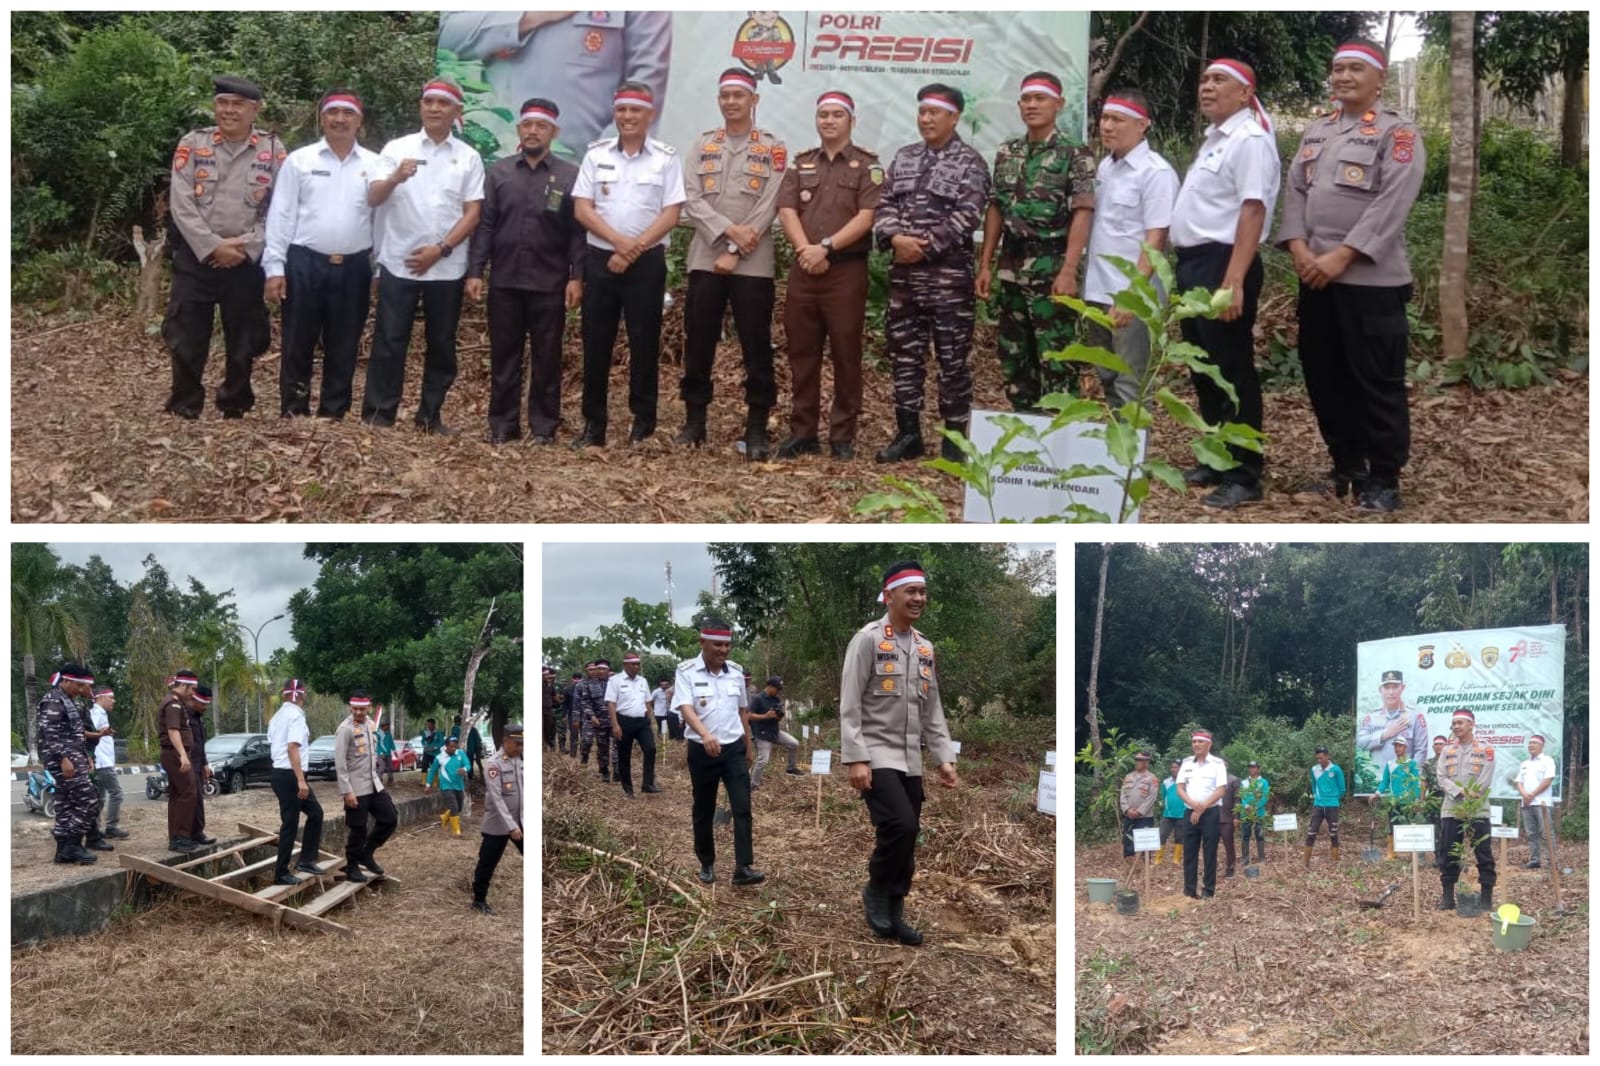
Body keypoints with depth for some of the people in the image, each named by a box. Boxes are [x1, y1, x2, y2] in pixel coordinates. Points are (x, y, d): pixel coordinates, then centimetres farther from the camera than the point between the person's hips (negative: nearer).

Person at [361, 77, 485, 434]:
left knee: (441, 343, 7)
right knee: (389, 340, -1)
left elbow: (473, 213, 1)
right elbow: (373, 198, -4)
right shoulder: (397, 148, 4)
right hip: (398, 263, -1)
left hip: (446, 268, 1)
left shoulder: (468, 157, 5)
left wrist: (440, 250, -10)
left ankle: (431, 416, 16)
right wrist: (396, 178, -24)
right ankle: (378, 413, 3)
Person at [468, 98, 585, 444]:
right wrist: (475, 272, -1)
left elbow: (577, 230, 0)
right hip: (504, 280, 2)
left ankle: (543, 426, 10)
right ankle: (502, 425, 14)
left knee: (546, 357, 3)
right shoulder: (498, 172, 9)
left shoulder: (570, 176, 3)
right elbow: (485, 225, 6)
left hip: (549, 283, -2)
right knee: (504, 356, 7)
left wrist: (576, 276, -8)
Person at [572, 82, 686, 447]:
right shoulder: (596, 154, 6)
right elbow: (582, 209, 1)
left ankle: (644, 424, 10)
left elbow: (671, 214, -5)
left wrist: (634, 249, -12)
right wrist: (618, 241, -14)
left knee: (644, 342, 2)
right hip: (600, 259, 2)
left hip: (646, 262, -2)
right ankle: (593, 426, 10)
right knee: (596, 343, 4)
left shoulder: (666, 158, 1)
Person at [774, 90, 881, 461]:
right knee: (802, 353, 6)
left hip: (847, 269, -4)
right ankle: (802, 432, 13)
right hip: (803, 269, 4)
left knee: (846, 354, 0)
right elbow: (787, 211, 4)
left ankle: (843, 436, 5)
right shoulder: (801, 163, 14)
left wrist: (826, 246, -16)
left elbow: (866, 217, -8)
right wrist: (805, 250, -13)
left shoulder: (867, 165, 3)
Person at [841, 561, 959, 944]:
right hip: (876, 757, -7)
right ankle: (875, 891, 3)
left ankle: (893, 914, 20)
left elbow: (933, 710, 17)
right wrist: (855, 759, -19)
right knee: (901, 827, -21)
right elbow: (849, 705, -12)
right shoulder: (867, 639, -9)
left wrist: (944, 757, 8)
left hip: (911, 761, 7)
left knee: (907, 841, 6)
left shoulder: (925, 647, 12)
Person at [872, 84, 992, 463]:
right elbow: (885, 205, 9)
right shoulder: (903, 158, 15)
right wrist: (895, 238, -11)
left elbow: (967, 216, -13)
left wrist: (925, 245, -16)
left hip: (949, 275, -6)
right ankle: (908, 433, 17)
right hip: (903, 274, 6)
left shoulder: (970, 162, -2)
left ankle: (955, 438, 7)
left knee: (952, 359, -1)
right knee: (904, 355, 9)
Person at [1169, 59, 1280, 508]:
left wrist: (1233, 281, -28)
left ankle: (1243, 475, -1)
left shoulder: (1250, 139, -12)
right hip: (1193, 263, 10)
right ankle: (1216, 460, 26)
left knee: (1232, 372, -5)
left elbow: (1253, 211, -21)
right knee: (1203, 371, 15)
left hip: (1222, 264, -10)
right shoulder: (1214, 138, 18)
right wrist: (1187, 269, 18)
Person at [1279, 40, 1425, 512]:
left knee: (1377, 382, -3)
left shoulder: (1398, 134, -5)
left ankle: (1383, 478, 6)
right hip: (1315, 277, 7)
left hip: (1371, 280, -7)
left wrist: (1341, 257, -18)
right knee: (1324, 377, 12)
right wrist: (1299, 248, -6)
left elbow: (1391, 205, -14)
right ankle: (1347, 467, 24)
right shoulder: (1315, 133, 16)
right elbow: (1294, 192, 10)